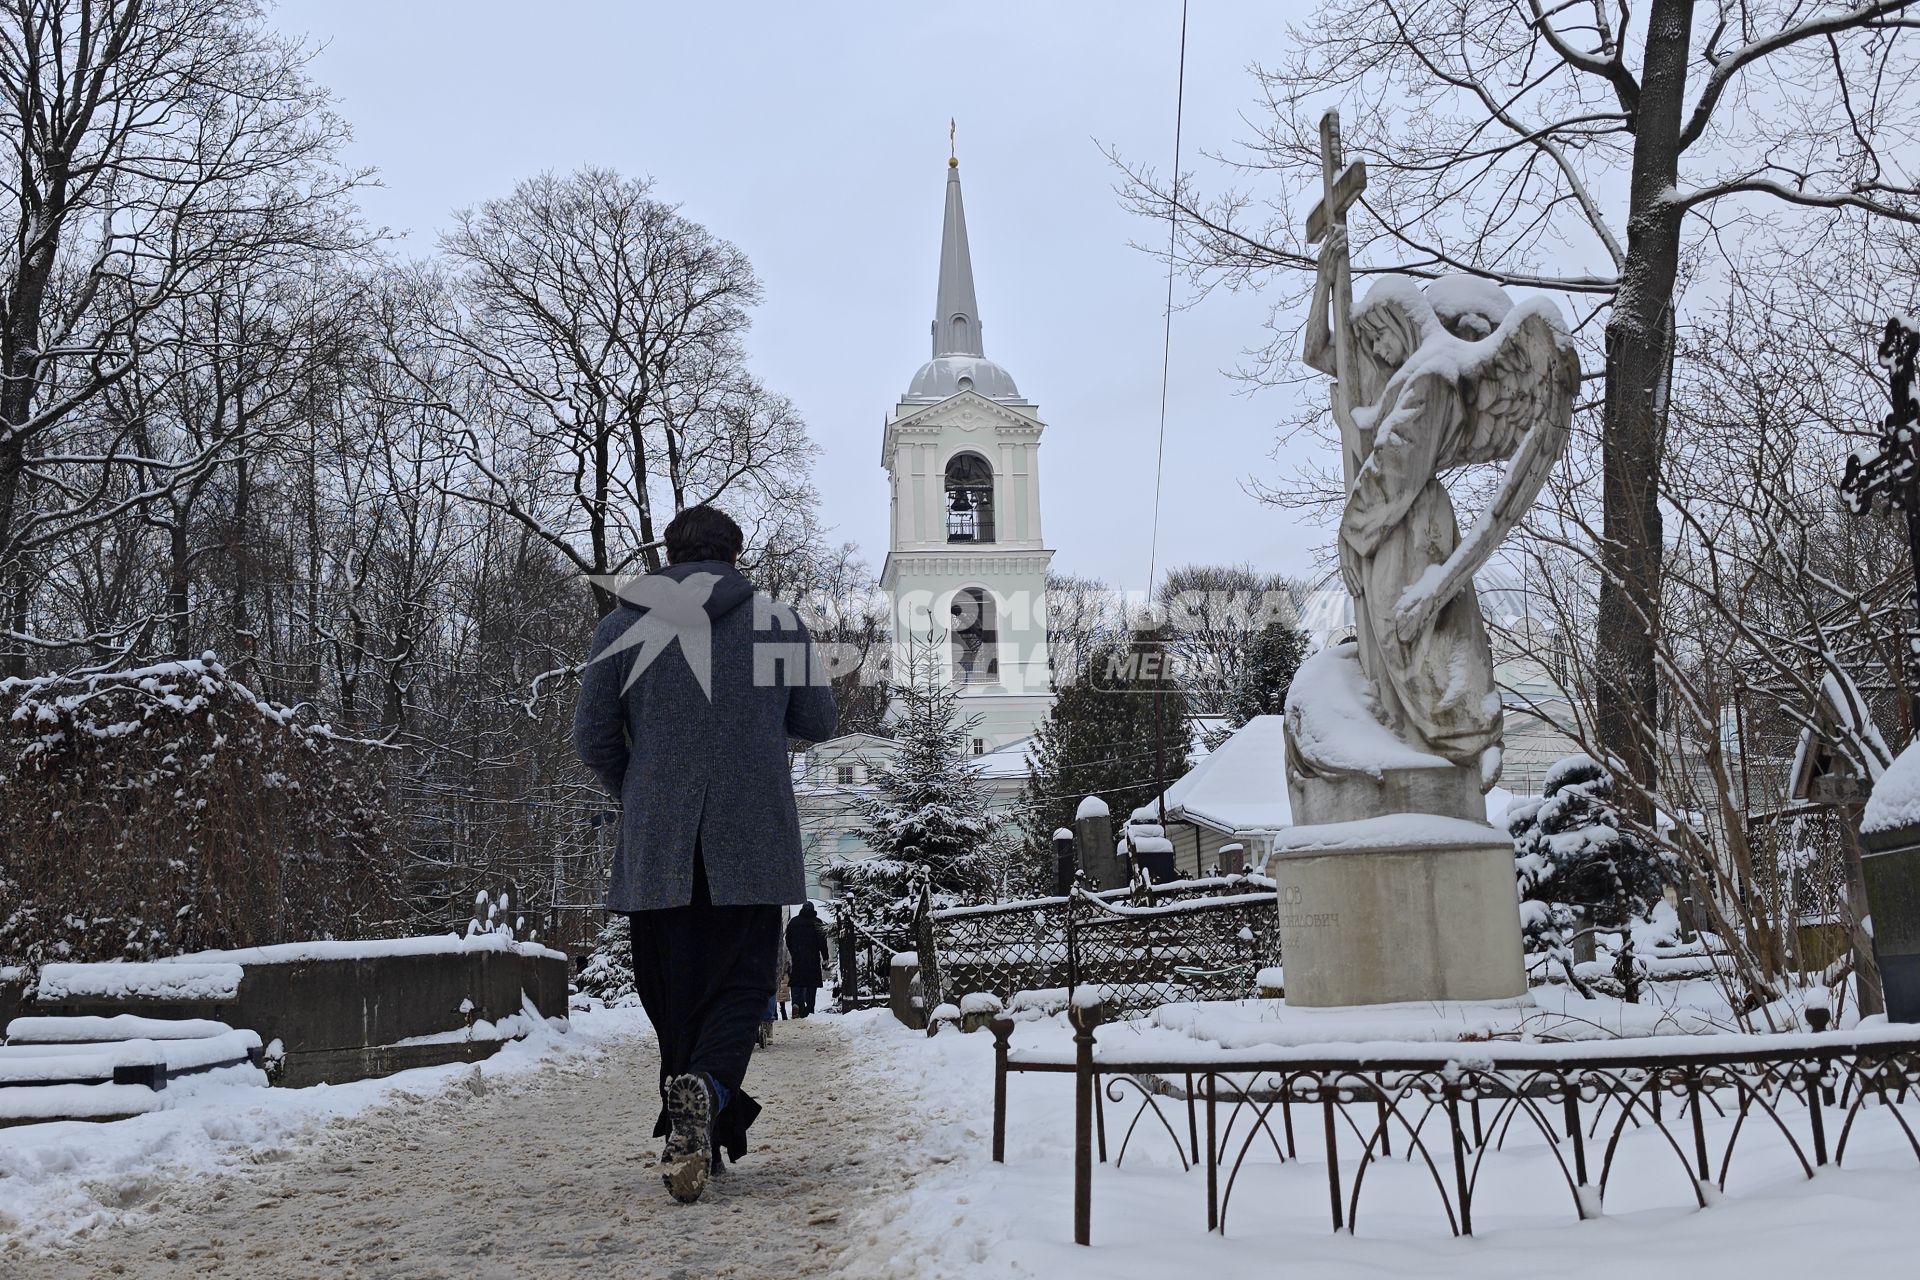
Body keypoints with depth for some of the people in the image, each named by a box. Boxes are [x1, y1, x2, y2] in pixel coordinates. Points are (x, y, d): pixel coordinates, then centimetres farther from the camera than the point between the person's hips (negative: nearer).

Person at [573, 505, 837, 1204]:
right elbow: (819, 722, 8)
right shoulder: (777, 621, 3)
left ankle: (694, 1133, 13)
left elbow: (591, 736, 4)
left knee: (671, 989, 12)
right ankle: (707, 1090, -23)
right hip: (753, 844, -1)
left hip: (655, 849, 1)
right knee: (741, 982, 4)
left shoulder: (621, 626, 4)